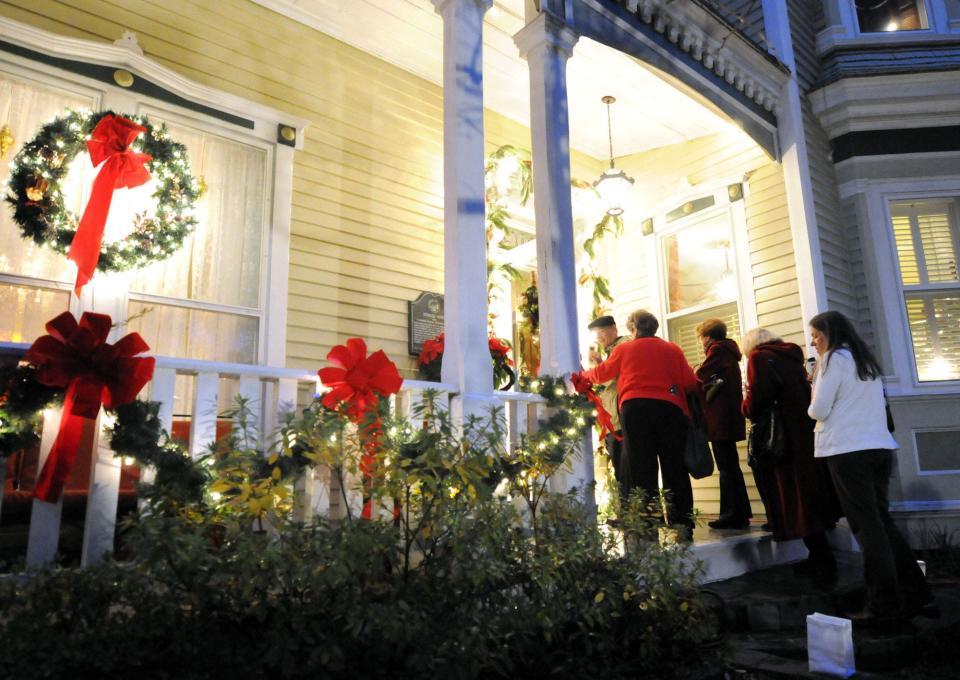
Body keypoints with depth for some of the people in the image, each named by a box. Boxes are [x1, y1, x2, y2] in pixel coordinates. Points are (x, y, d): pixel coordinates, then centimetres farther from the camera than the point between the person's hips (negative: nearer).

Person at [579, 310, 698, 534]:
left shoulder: (624, 349, 9)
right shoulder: (673, 349, 10)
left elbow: (601, 373, 20)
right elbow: (690, 383, 6)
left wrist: (583, 374, 39)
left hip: (635, 408, -1)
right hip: (670, 408, 1)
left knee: (641, 468, 3)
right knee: (675, 468, 7)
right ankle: (682, 523, 8)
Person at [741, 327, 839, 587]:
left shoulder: (760, 357, -7)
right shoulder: (790, 357, 16)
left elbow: (757, 400, -18)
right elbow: (804, 394, 16)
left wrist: (746, 407, 3)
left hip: (785, 439, -8)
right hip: (808, 435, 8)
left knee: (797, 503, -3)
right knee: (811, 499, 16)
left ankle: (823, 567, 0)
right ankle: (819, 560, 25)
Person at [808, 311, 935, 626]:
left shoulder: (834, 358, -6)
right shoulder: (867, 360, 18)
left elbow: (819, 410, -10)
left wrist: (813, 407, 10)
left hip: (848, 452, -8)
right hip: (880, 448, 8)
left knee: (867, 527, -4)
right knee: (882, 522, 13)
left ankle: (884, 605, 1)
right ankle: (915, 594, 16)